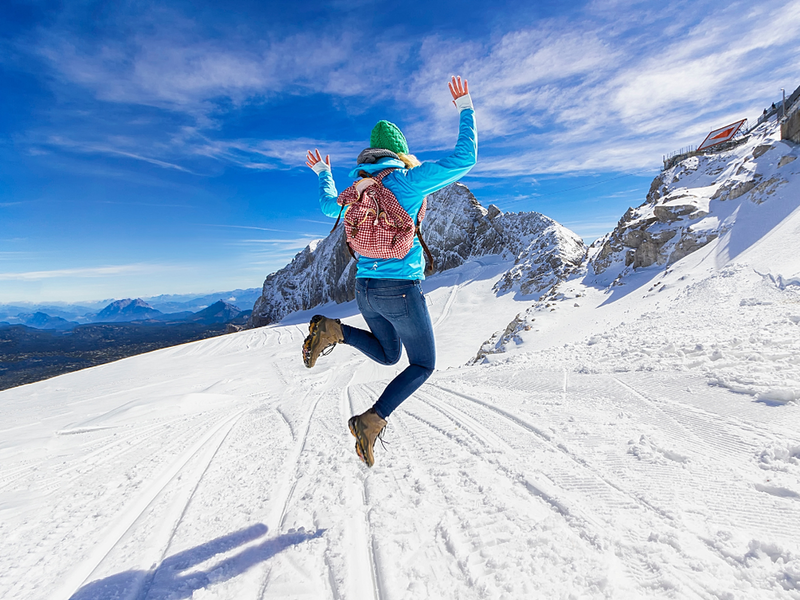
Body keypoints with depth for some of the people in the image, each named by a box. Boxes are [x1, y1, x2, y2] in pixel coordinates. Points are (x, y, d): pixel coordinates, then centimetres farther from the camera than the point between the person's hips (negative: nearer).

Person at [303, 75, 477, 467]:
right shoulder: (407, 181, -8)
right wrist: (465, 110, 6)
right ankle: (372, 420, -4)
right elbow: (464, 159, -6)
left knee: (388, 355, 27)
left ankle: (333, 330, 2)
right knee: (423, 365, 12)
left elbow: (328, 206, 30)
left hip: (365, 289, 7)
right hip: (401, 289, -6)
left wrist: (323, 174, 46)